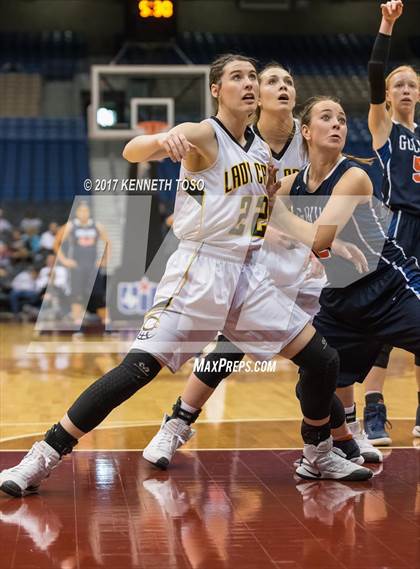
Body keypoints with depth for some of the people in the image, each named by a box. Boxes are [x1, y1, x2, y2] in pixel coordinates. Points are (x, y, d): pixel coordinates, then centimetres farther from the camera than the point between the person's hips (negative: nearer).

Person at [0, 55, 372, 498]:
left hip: (248, 272, 7)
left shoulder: (260, 148, 13)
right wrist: (160, 140, -50)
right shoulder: (203, 134, -8)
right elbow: (132, 152, -27)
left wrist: (315, 237, 14)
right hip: (199, 269, -7)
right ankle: (42, 457, -10)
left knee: (322, 361, 4)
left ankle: (320, 455, 26)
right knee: (138, 368, -17)